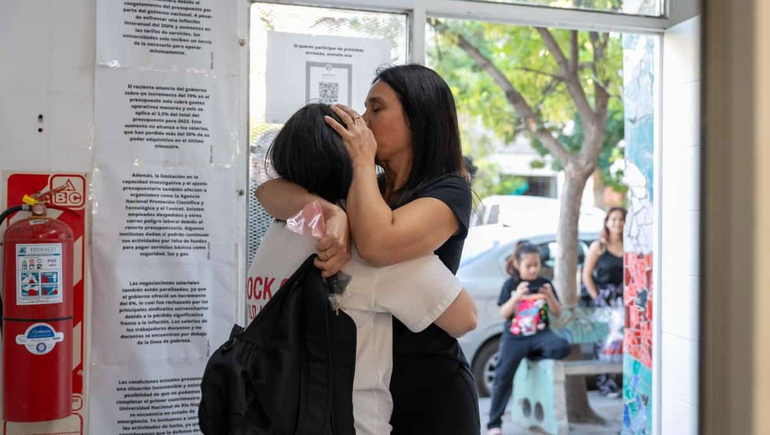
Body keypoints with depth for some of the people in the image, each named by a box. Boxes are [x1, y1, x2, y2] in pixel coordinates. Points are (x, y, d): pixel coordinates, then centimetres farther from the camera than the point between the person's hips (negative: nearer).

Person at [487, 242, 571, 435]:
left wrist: (550, 297, -12)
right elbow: (504, 314, -3)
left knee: (562, 348, -30)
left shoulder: (544, 284, 7)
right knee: (503, 375, -15)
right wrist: (516, 296, -18)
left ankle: (532, 354, -2)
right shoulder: (510, 285, 4)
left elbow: (557, 313, 7)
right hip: (515, 337, -1)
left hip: (540, 334, 1)